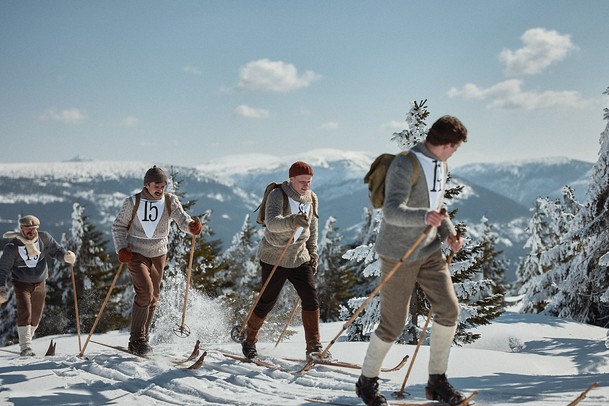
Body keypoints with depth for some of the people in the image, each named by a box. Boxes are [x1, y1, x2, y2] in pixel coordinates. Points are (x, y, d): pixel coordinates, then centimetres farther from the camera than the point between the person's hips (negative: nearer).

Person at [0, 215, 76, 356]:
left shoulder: (44, 238, -10)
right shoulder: (12, 246, -16)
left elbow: (56, 250, -1)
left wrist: (66, 256, -24)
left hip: (40, 283, 4)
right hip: (21, 284, -3)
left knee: (36, 316, 9)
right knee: (25, 313, -18)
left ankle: (26, 341, 28)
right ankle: (25, 348, -18)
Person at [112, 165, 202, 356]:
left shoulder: (170, 201, -4)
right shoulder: (133, 202, -9)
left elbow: (182, 219, -15)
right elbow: (118, 226, -1)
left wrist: (192, 225, -38)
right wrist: (121, 249, -14)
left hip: (158, 254, 4)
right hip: (136, 253, -4)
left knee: (153, 297, 10)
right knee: (145, 291, -19)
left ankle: (142, 338, 26)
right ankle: (136, 339, -9)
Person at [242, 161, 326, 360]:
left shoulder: (311, 198, 3)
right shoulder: (277, 196, -16)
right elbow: (271, 223, -35)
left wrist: (312, 252, 11)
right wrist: (292, 221, -52)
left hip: (299, 256, 5)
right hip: (274, 256, -5)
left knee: (311, 298, -7)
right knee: (267, 302, 2)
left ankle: (314, 346, 0)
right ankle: (249, 340, 24)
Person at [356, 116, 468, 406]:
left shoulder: (440, 165, 11)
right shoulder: (405, 165, -17)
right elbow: (391, 211, -28)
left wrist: (449, 232, 2)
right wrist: (424, 217, -45)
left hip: (429, 251, 7)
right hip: (399, 253, -7)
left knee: (449, 310, -6)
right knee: (393, 324, 0)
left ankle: (437, 381, 9)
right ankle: (367, 380, 21)